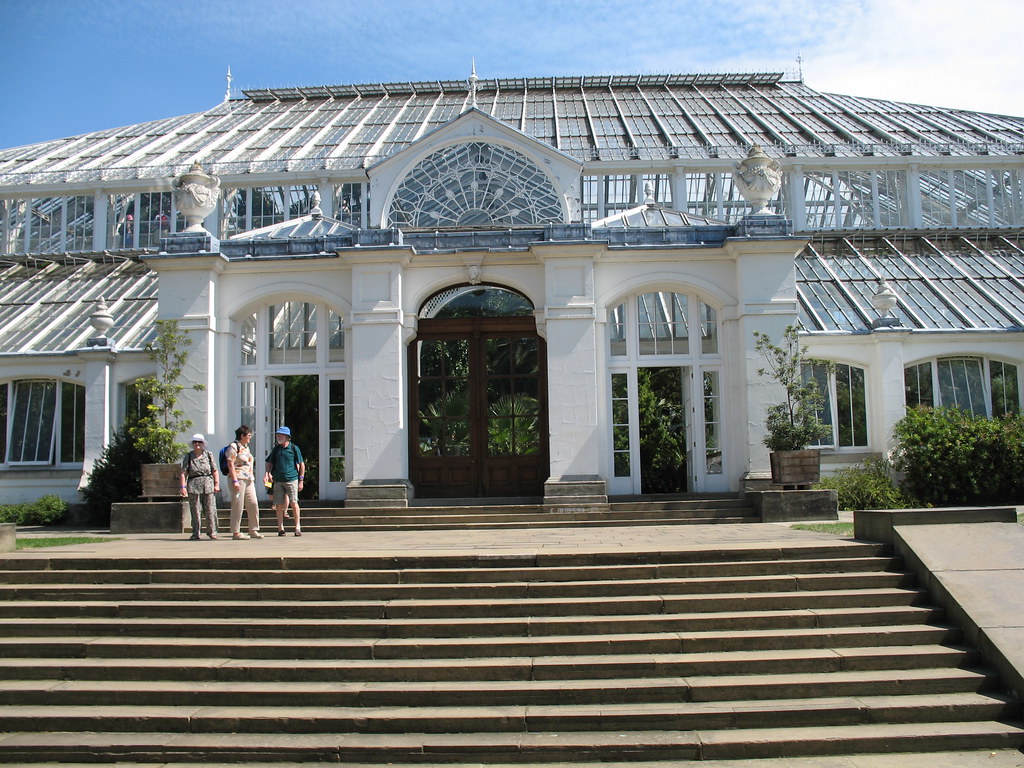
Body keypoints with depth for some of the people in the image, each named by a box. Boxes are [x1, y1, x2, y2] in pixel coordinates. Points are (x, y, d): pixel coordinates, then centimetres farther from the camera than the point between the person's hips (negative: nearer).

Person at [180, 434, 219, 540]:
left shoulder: (209, 455, 11)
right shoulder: (188, 456, 8)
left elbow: (215, 471, 9)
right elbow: (183, 473, 2)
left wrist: (217, 484, 0)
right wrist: (183, 487, -7)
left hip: (208, 485, 0)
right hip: (193, 485, 0)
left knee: (211, 509, -3)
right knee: (195, 510, 0)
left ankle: (212, 532, 5)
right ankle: (196, 533, 7)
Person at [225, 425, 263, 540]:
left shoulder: (246, 447, 20)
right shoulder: (234, 447, -5)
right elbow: (230, 464, -12)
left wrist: (252, 477, 21)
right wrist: (235, 480, -19)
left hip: (249, 479, 8)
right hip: (239, 478, -8)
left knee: (253, 504, 4)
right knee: (238, 505, -5)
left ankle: (253, 530, 10)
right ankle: (236, 532, 0)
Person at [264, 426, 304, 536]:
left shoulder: (294, 448, 1)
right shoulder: (276, 449, 13)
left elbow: (301, 464, 3)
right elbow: (270, 463, 16)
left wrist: (301, 480, -1)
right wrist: (268, 473, -5)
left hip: (292, 479, -4)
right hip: (278, 480, 4)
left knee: (294, 502, -7)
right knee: (279, 504, 2)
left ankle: (297, 527, 0)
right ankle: (280, 527, 10)